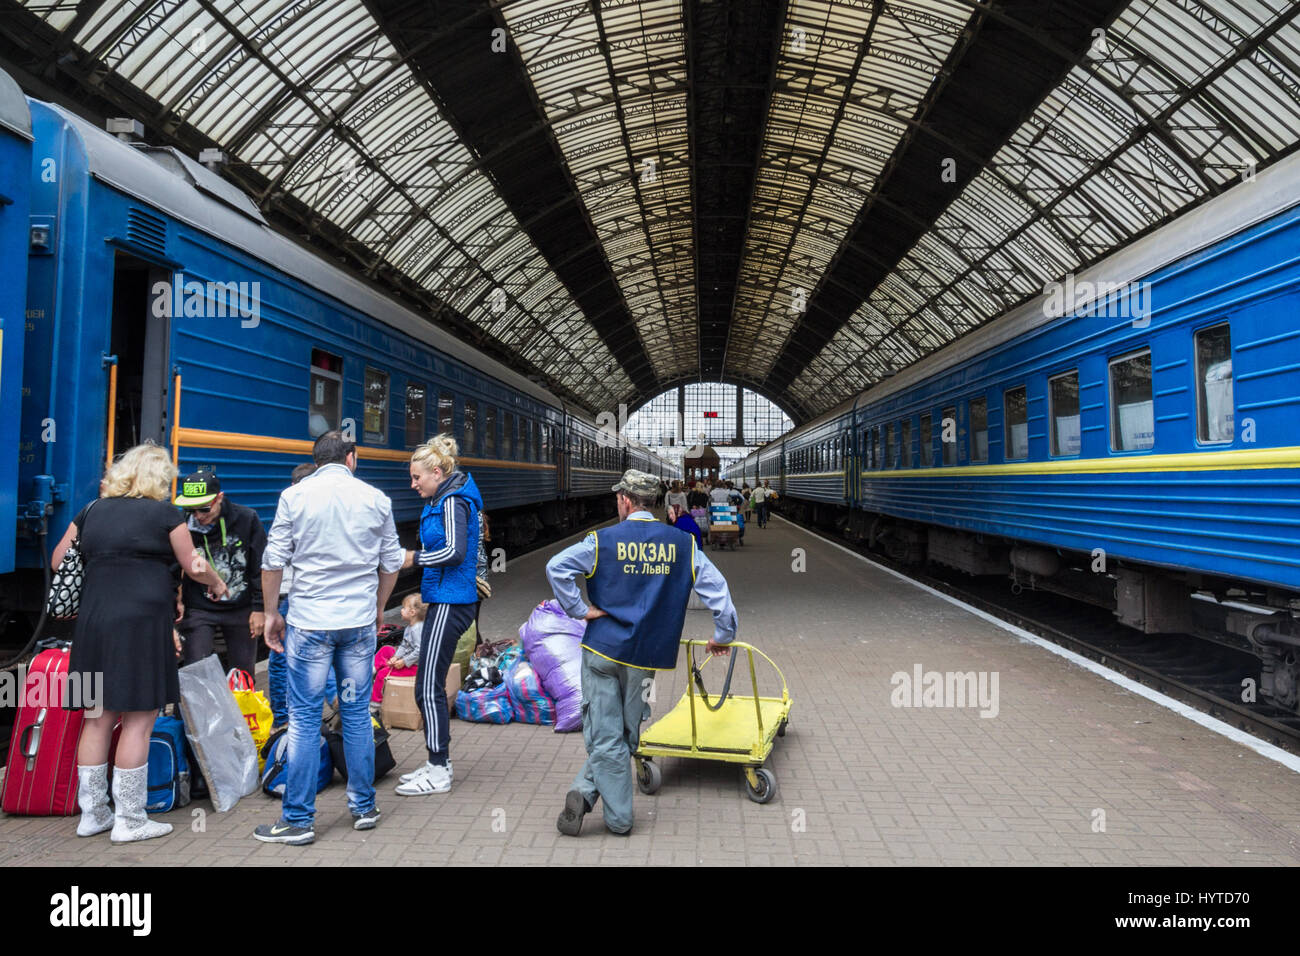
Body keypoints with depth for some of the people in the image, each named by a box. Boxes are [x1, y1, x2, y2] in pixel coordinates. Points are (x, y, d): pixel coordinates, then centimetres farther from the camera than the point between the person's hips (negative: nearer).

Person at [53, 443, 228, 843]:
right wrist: (217, 584, 24)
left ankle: (91, 813, 22)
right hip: (142, 622, -6)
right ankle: (129, 821, 5)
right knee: (138, 720, 0)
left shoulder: (92, 511, 12)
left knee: (98, 717, 13)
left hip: (93, 620, 6)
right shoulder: (165, 514, -2)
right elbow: (193, 566, 6)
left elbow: (59, 560, 18)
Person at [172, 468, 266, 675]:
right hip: (199, 611, -1)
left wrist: (259, 608, -1)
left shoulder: (247, 519, -9)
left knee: (243, 674, 9)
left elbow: (261, 568, -1)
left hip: (241, 610, 1)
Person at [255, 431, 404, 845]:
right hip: (360, 623, 2)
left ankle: (298, 819, 11)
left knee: (304, 718, 4)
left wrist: (271, 613, 9)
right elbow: (391, 563, 8)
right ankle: (363, 807, 21)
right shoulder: (376, 499, 3)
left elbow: (273, 561, -3)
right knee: (357, 713, 12)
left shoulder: (295, 496, -2)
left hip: (309, 622, -2)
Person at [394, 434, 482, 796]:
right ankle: (438, 763, 24)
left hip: (450, 603, -10)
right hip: (444, 600, 10)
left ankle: (439, 773, 5)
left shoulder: (453, 501, -13)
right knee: (428, 687, 14)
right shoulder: (442, 500, 16)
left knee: (429, 688, -5)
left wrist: (415, 558, -11)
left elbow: (454, 551, -21)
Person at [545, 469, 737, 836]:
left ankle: (619, 817, 6)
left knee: (606, 736, 5)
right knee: (627, 734, 14)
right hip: (646, 655, 2)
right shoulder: (682, 543, 2)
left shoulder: (603, 540, -3)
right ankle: (585, 792, 7)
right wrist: (723, 636, 12)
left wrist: (580, 610, -4)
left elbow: (556, 567, -12)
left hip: (602, 649, -1)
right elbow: (716, 587, 1)